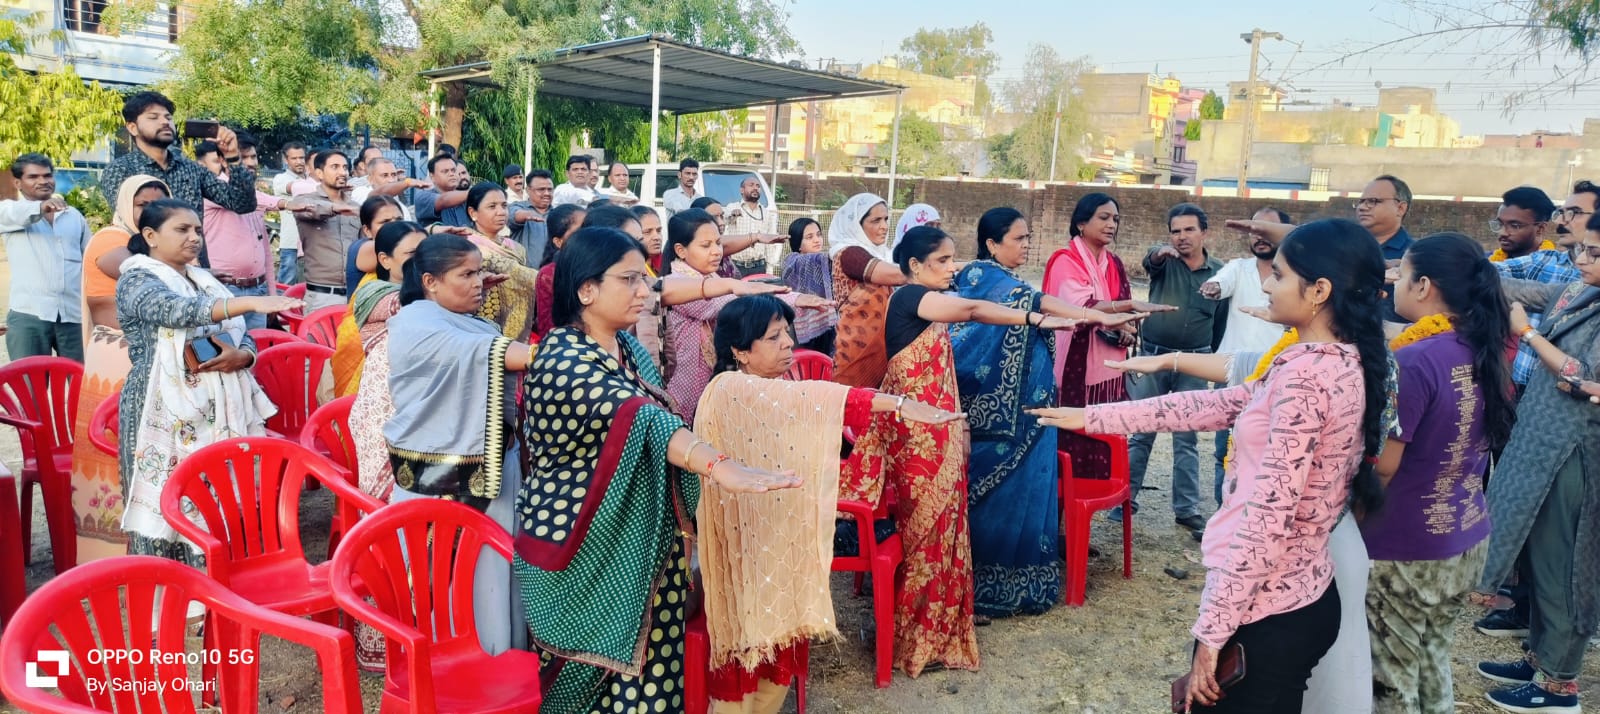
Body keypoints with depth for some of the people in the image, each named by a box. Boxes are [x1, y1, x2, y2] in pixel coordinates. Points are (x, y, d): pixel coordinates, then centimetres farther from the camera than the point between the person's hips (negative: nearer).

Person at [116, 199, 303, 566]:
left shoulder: (205, 281, 17)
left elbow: (247, 340, 14)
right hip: (168, 418, -6)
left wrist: (240, 355, -11)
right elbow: (179, 311, -25)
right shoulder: (137, 280, -4)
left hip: (218, 414, 6)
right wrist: (252, 302, -38)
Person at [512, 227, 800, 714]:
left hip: (640, 539, 7)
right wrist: (721, 468, -49)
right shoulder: (565, 363, -22)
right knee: (598, 663, 6)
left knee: (643, 656, 13)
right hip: (587, 545, -7)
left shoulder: (627, 346, 5)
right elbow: (638, 418, -37)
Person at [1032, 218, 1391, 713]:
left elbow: (1267, 517, -24)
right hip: (1302, 598, 9)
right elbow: (1219, 406, 10)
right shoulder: (1344, 363, 7)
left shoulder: (1306, 375, -22)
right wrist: (1094, 417, 12)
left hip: (1263, 611, -9)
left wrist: (1213, 628, -18)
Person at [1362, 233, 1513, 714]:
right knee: (1431, 666, 22)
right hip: (1467, 539, 8)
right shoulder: (1486, 354, 2)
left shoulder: (1412, 362, -23)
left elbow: (1381, 465, -21)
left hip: (1405, 550, -8)